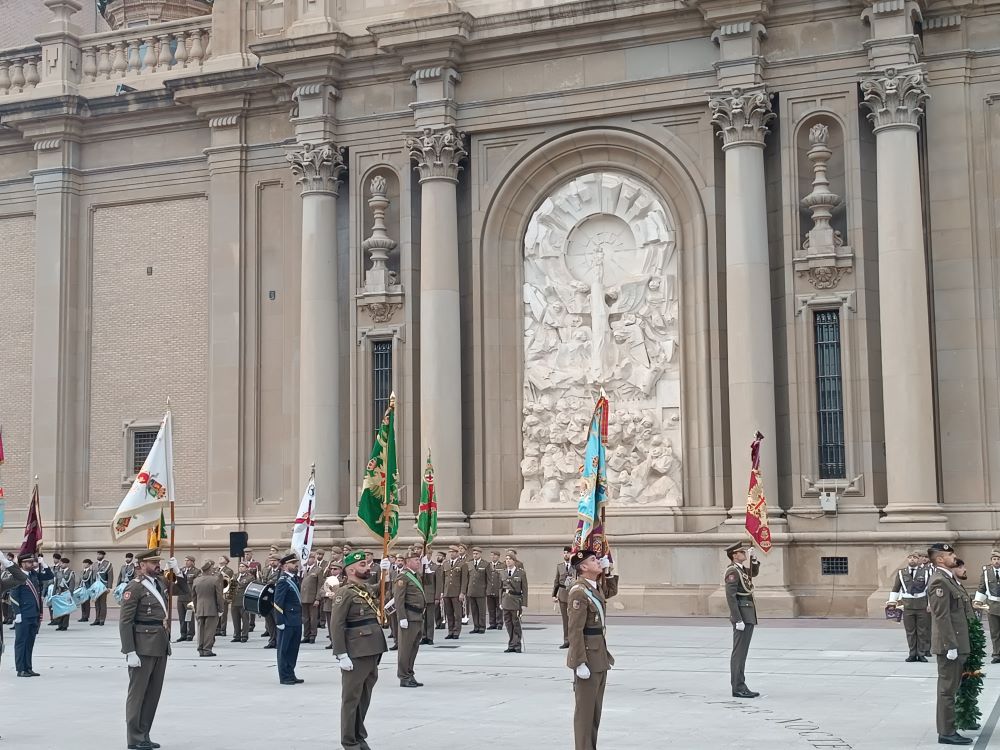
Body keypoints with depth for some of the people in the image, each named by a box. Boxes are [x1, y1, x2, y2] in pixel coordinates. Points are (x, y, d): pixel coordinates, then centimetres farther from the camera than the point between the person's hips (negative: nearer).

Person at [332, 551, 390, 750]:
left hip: (372, 653, 8)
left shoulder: (368, 590, 15)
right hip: (356, 655, -8)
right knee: (352, 698, 1)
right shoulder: (345, 593, -11)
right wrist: (342, 655, -19)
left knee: (365, 698, 17)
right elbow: (336, 626, -15)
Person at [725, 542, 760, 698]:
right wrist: (738, 620, -23)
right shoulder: (732, 571, -13)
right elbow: (730, 596, -20)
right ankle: (738, 688, -7)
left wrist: (752, 558, 17)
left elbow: (754, 573, 35)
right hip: (742, 616, -10)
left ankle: (740, 687, 14)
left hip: (748, 616, 10)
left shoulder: (740, 569, 15)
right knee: (739, 652, -8)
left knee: (741, 652, 11)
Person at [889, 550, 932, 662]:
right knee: (910, 631, 4)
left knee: (922, 631, 5)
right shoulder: (901, 572, 6)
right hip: (907, 605, 1)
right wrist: (892, 601, 3)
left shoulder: (926, 572, 2)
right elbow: (895, 588, 11)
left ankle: (921, 653, 13)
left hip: (923, 606, -1)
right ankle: (912, 654, 12)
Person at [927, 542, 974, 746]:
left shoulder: (948, 579, 16)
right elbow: (942, 617, -21)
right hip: (949, 643, -10)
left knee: (949, 688, 15)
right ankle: (946, 733, -1)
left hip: (956, 643, 10)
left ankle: (947, 730, 22)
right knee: (947, 689, -5)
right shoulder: (939, 581, -17)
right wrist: (951, 645, -22)